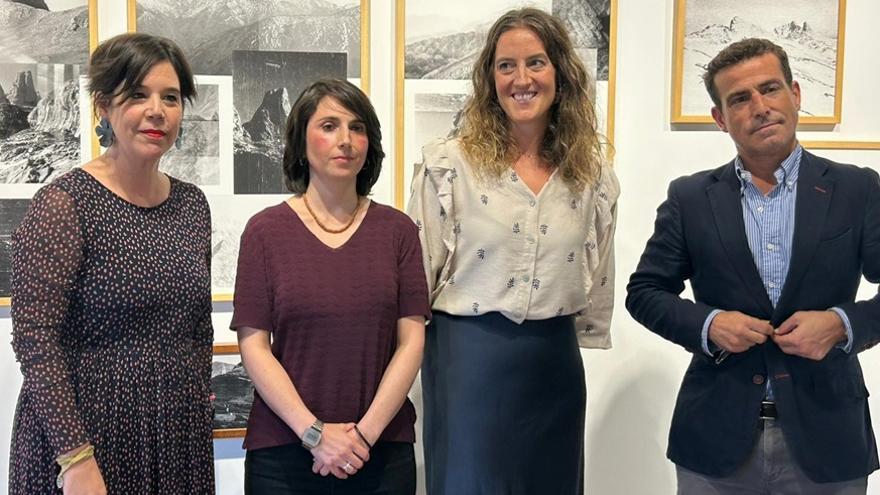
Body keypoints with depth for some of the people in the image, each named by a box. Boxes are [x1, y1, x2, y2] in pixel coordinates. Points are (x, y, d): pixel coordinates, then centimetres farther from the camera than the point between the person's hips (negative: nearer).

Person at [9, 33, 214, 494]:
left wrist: (198, 410, 13)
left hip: (181, 435, 6)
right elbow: (35, 340, -16)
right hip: (81, 438, -5)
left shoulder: (191, 203, 6)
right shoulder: (63, 203, -11)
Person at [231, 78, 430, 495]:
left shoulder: (397, 230, 2)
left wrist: (366, 431, -10)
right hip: (284, 449, -1)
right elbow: (253, 346, -5)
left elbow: (411, 340, -2)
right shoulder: (266, 230, -1)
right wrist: (314, 432, -12)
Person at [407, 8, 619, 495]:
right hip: (469, 357, -3)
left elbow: (597, 282, 11)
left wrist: (582, 342, 12)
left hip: (554, 363, 4)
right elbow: (416, 273, -4)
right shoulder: (447, 164, -6)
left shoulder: (592, 172, 3)